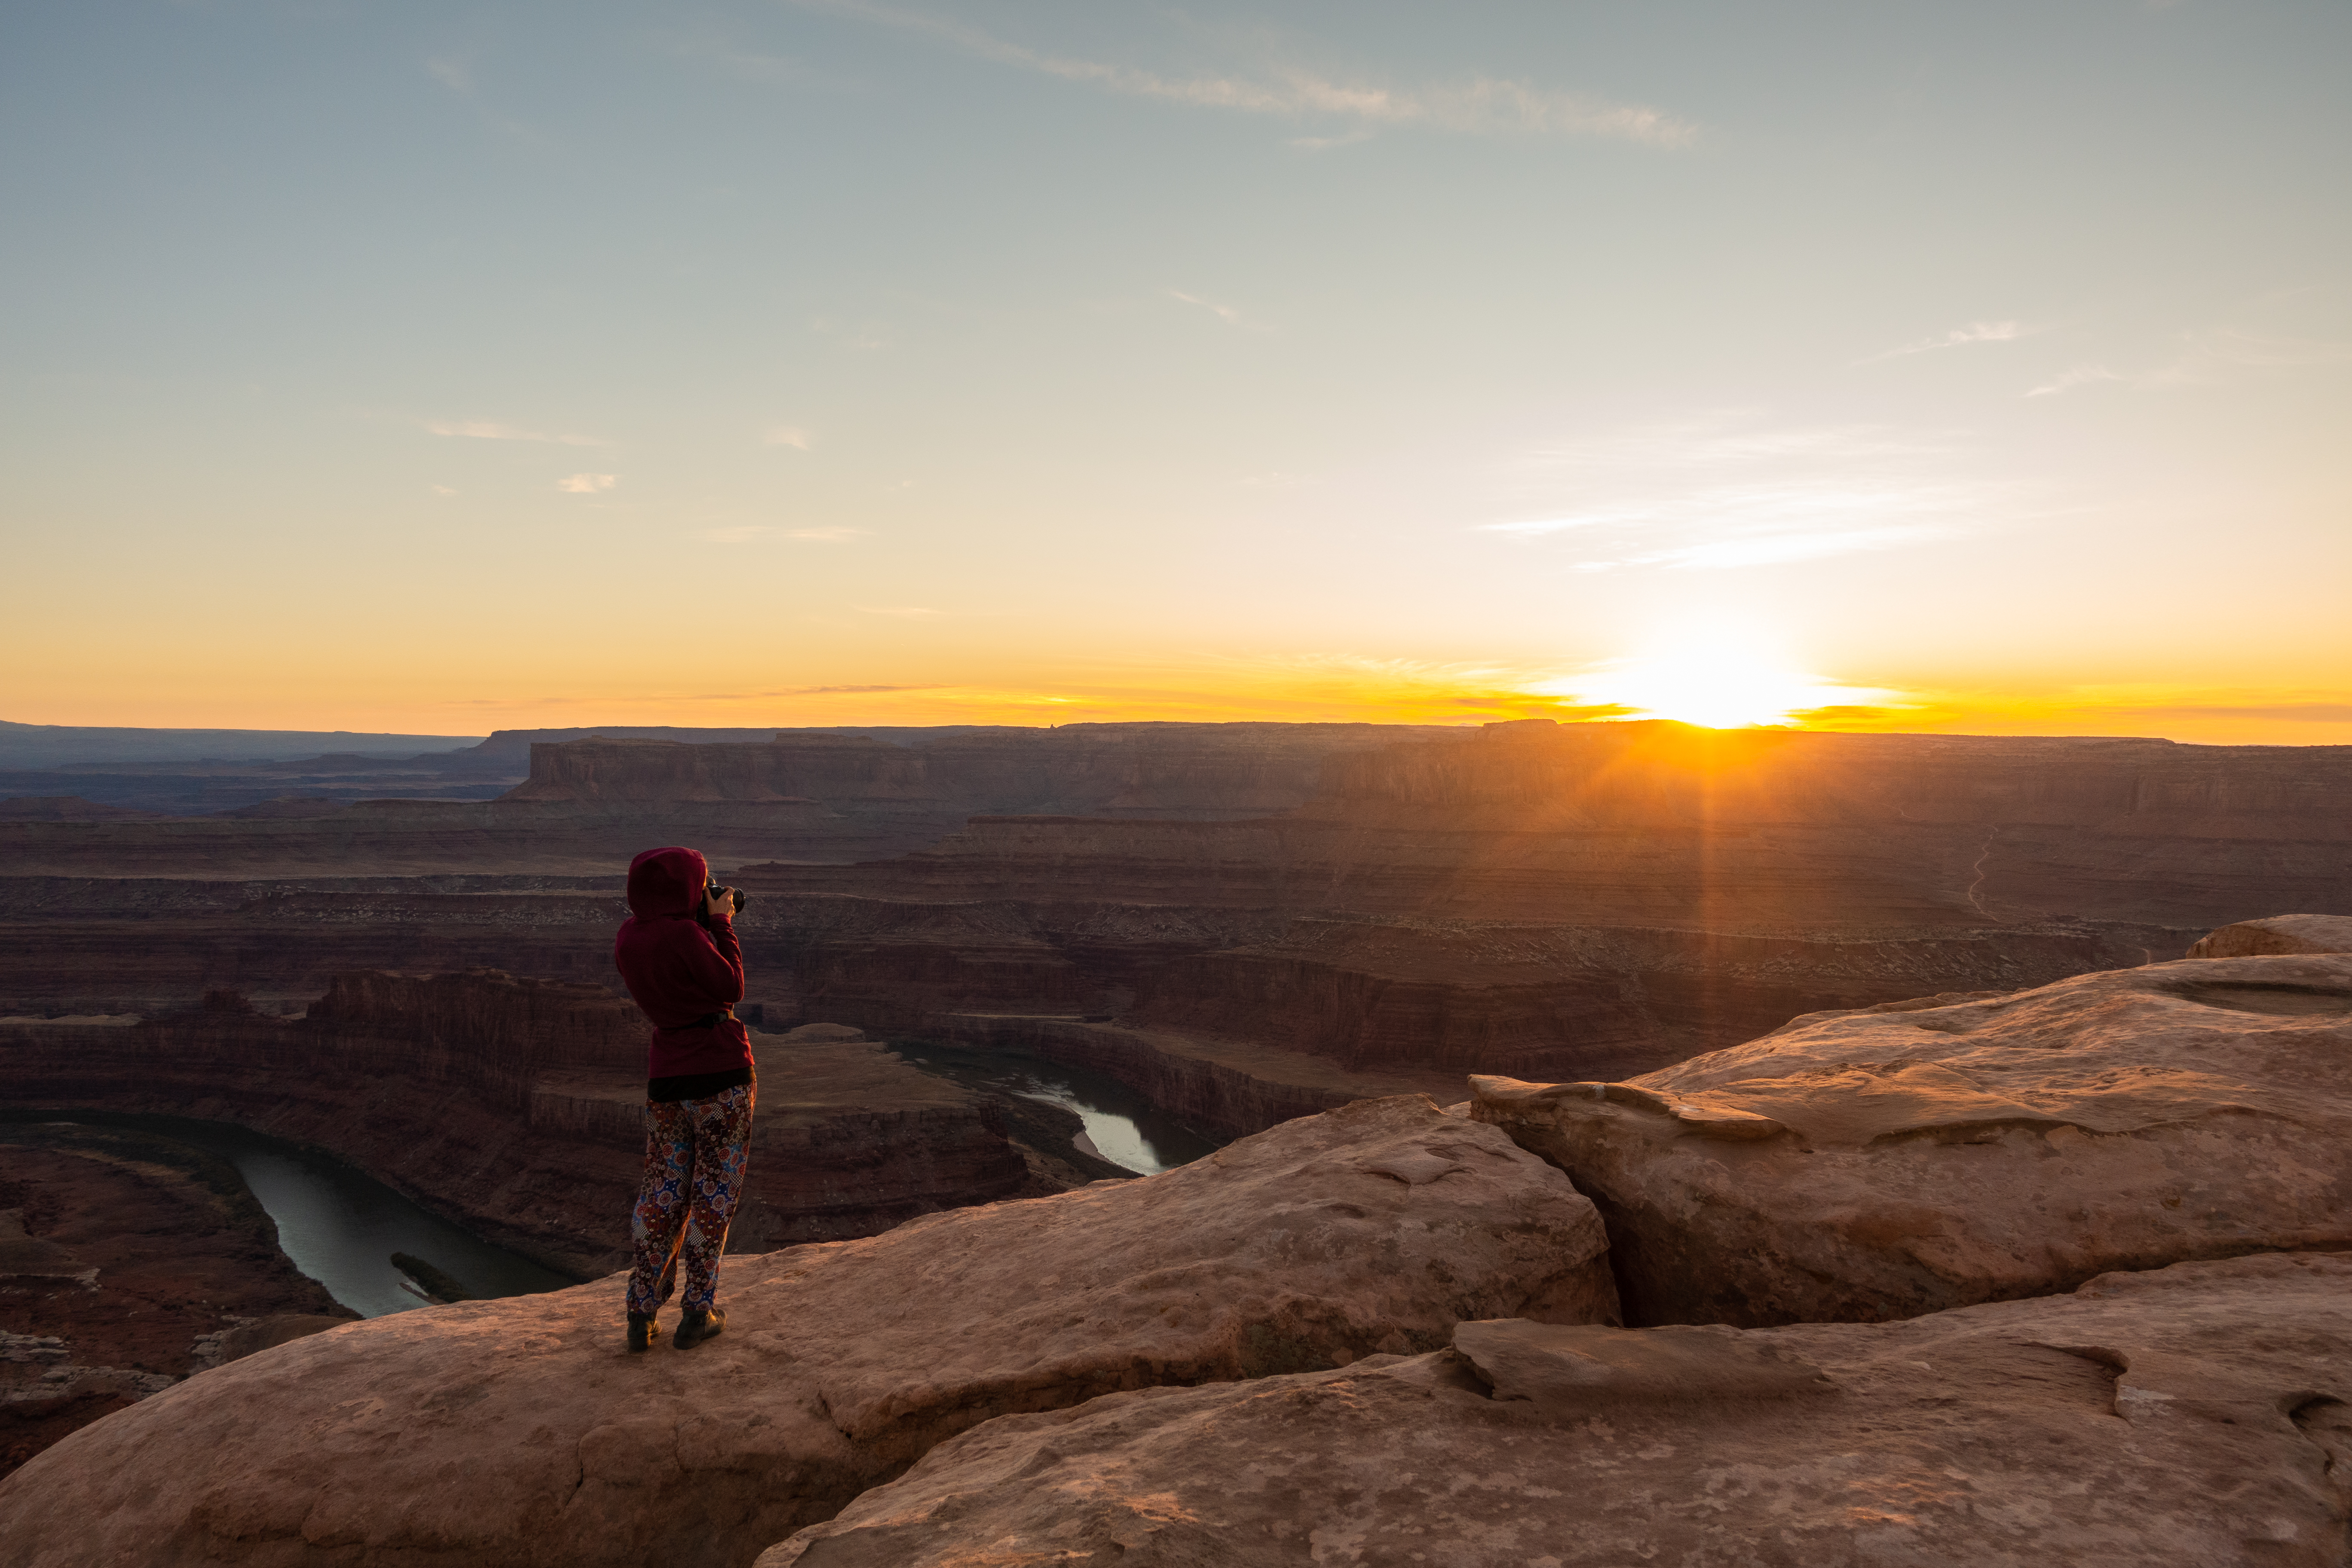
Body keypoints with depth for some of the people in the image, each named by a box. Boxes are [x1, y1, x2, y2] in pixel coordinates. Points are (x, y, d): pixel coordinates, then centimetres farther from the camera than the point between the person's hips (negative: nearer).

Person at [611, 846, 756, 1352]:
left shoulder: (627, 937, 4)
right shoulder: (683, 934, -18)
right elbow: (730, 988, -9)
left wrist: (706, 921, 12)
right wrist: (720, 923, -4)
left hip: (666, 1077, 6)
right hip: (721, 1070, -6)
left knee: (662, 1192, 14)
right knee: (714, 1191, 6)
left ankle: (641, 1314, 12)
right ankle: (697, 1313, 11)